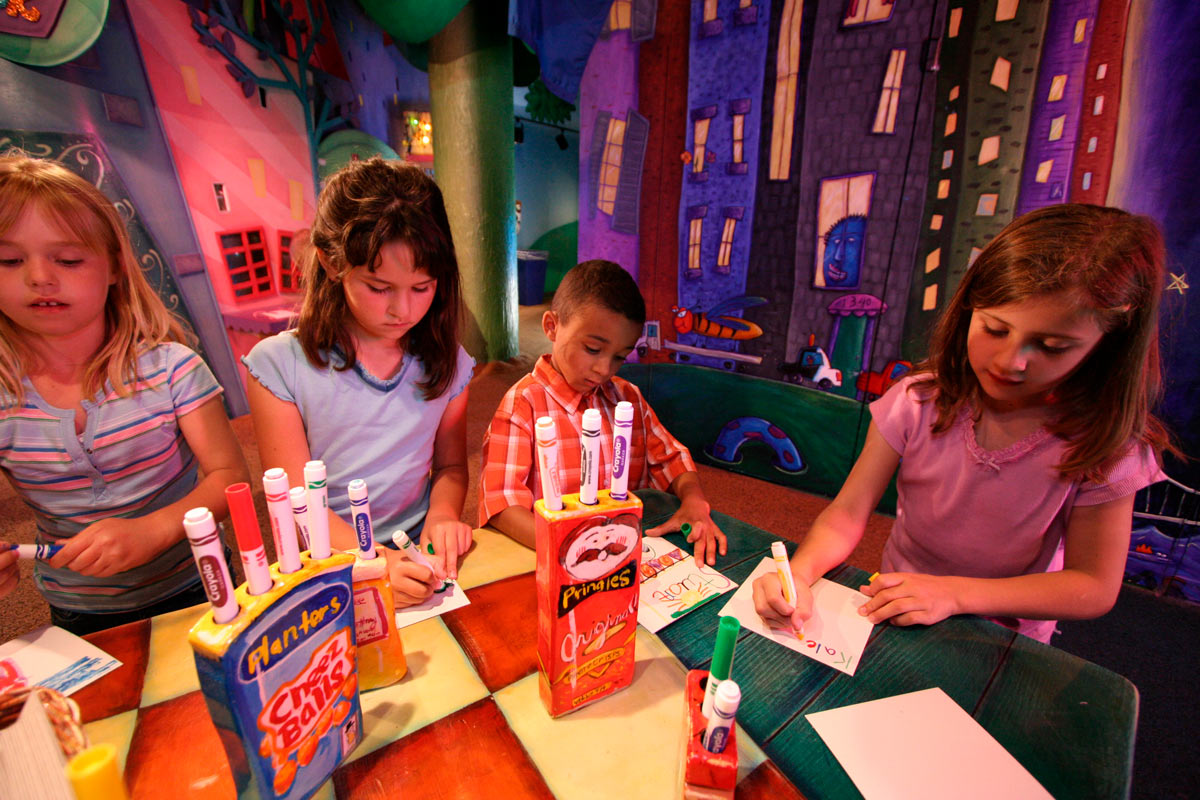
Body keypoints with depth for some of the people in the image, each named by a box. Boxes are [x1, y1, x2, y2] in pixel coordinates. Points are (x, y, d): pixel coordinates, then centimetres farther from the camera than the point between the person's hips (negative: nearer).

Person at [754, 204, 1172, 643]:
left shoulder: (1104, 446, -15)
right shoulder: (918, 403, -16)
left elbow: (1095, 588, -9)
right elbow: (847, 515, -15)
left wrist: (955, 593, -21)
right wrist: (798, 573, -34)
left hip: (1004, 645, 0)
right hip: (896, 614, 0)